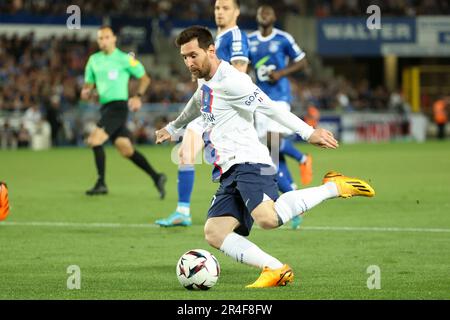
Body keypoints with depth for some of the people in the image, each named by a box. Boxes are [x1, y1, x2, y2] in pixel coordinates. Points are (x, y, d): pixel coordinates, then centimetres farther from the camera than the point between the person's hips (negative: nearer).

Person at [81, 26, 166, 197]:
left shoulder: (124, 59, -4)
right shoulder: (94, 60, 13)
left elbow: (145, 78, 2)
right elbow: (89, 83, 21)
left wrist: (138, 96, -12)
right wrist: (86, 92, -2)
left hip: (118, 105, -7)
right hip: (105, 107, 7)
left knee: (94, 140, -18)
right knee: (126, 150, 6)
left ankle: (101, 184, -11)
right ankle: (156, 177, 14)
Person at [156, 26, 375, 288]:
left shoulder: (230, 80, -9)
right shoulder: (205, 81, 21)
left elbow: (269, 108, -16)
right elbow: (197, 105, 44)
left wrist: (308, 132, -21)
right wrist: (172, 128, 61)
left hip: (249, 163, -9)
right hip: (230, 173, 9)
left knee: (267, 218, -33)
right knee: (214, 233, -9)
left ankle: (333, 187, -14)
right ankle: (276, 270, -14)